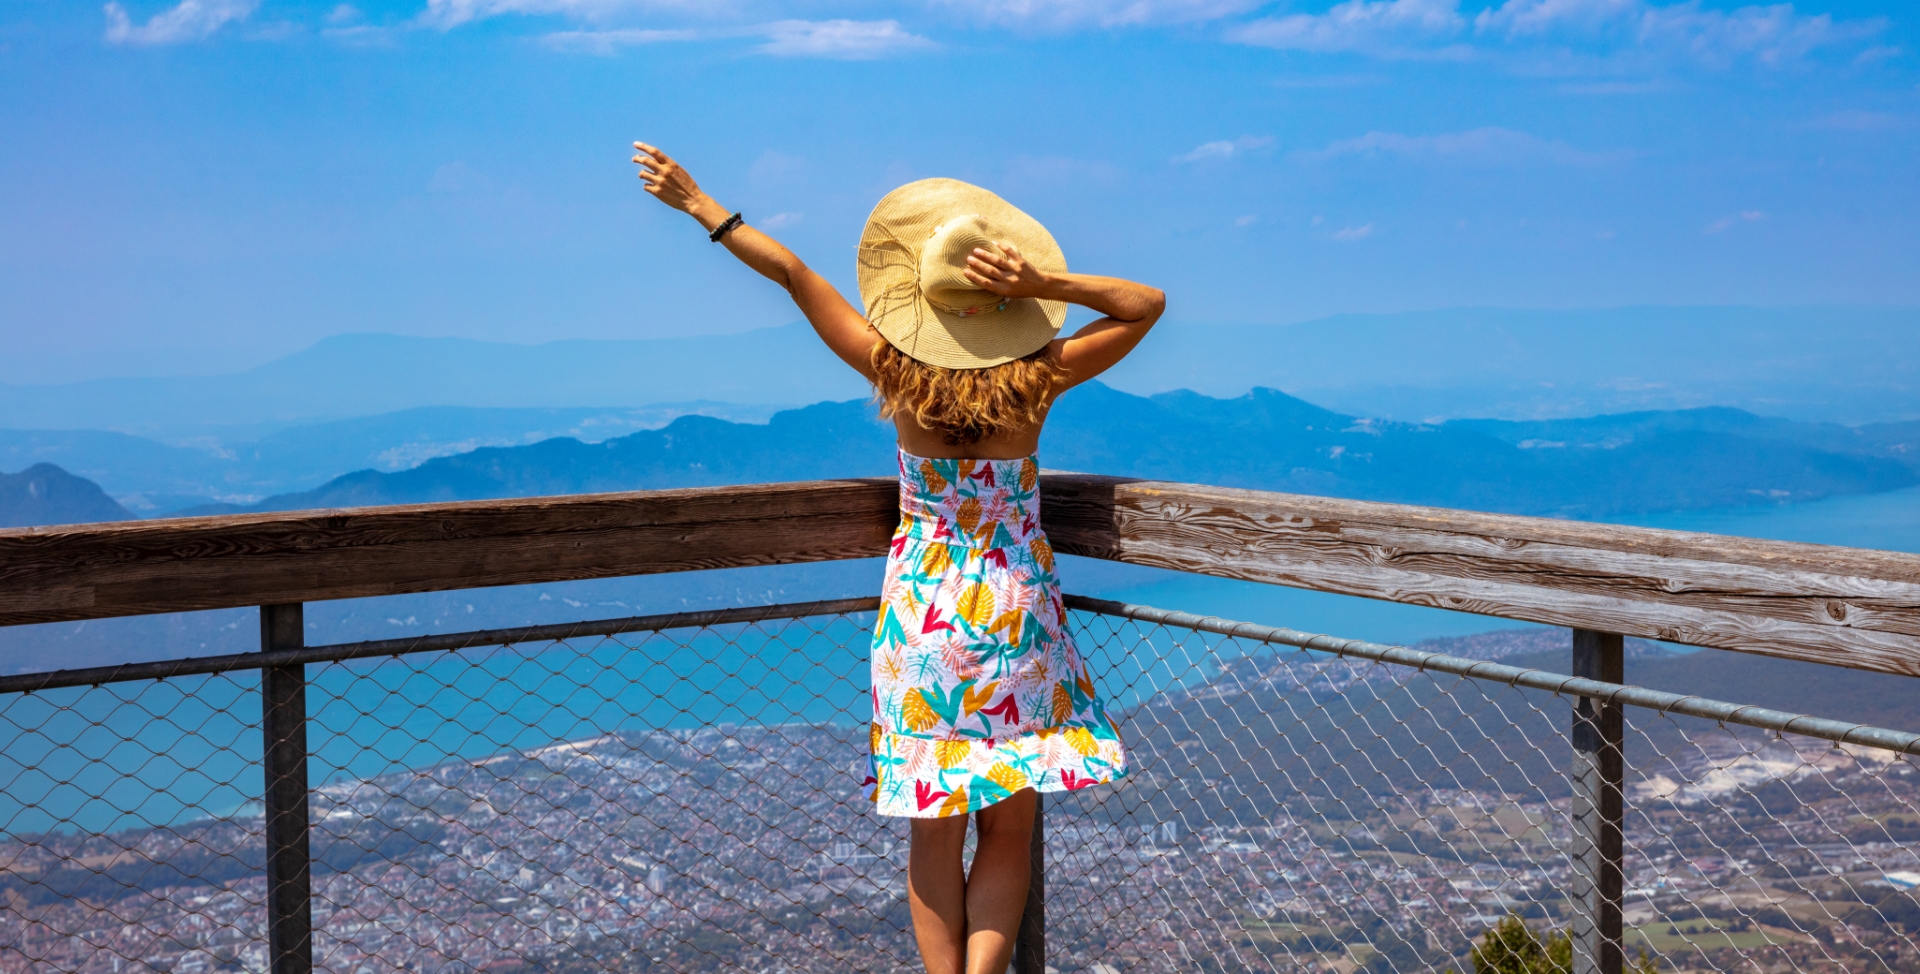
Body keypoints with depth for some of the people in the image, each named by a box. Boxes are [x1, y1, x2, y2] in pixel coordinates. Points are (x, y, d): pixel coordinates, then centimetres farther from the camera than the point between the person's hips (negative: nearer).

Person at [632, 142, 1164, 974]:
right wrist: (1048, 283, -15)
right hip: (1016, 614, -1)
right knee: (1007, 834, 9)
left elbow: (792, 272, -4)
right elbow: (1149, 303, -3)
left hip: (923, 614, 1)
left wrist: (698, 204, 4)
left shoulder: (894, 372, -11)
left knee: (934, 834, 11)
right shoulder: (1038, 380, -13)